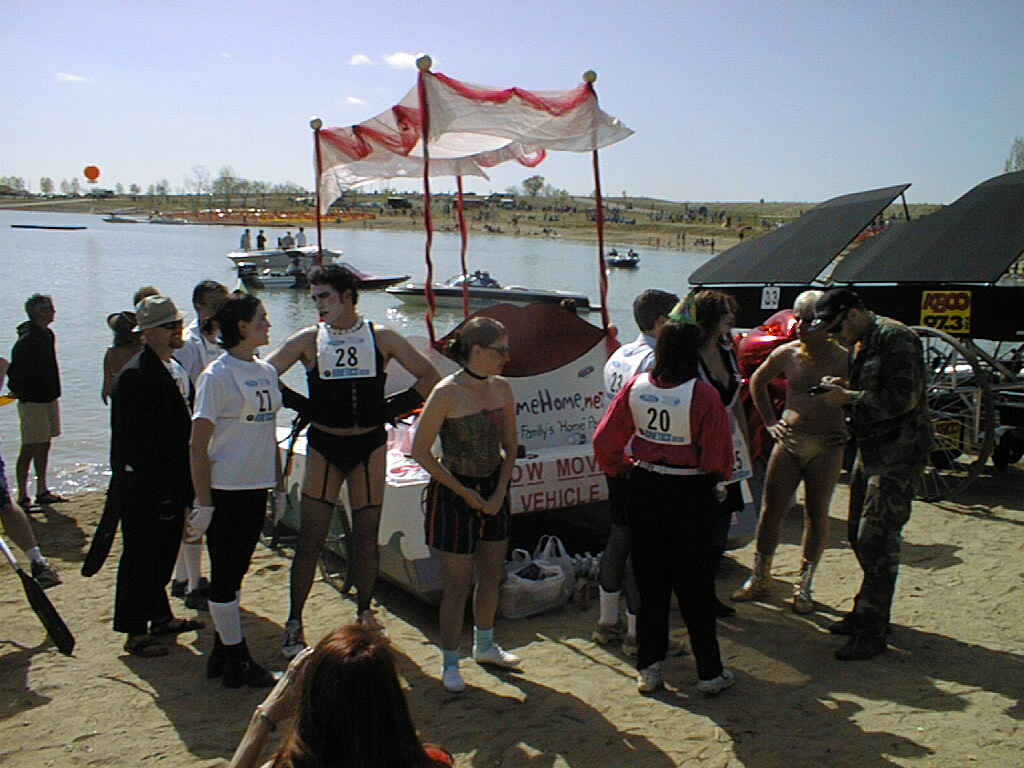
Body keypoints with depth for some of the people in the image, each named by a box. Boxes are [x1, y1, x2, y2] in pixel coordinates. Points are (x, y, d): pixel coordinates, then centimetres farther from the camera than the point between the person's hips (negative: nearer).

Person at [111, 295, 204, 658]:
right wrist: (158, 488, -21)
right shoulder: (135, 375, -18)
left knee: (164, 553, 18)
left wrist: (183, 485, 14)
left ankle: (160, 617, 31)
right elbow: (135, 439, -21)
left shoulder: (178, 370, 11)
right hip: (143, 488, -8)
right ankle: (134, 632, 12)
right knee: (140, 555, 2)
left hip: (171, 484, 8)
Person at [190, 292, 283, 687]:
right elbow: (199, 444, -14)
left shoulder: (266, 371, 9)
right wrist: (203, 503, -15)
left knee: (235, 572, 16)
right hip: (225, 490, -7)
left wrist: (279, 485, 15)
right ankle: (236, 661, 15)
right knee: (225, 573, 5)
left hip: (256, 488, 7)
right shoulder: (218, 375, -13)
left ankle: (223, 652, 28)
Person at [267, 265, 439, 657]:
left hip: (369, 446, 1)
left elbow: (429, 377, 6)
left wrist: (393, 407, -1)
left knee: (367, 533, 6)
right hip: (323, 446, -1)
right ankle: (293, 623, 8)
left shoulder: (382, 339, 1)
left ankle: (364, 611, 24)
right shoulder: (308, 340, 0)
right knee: (310, 536, -2)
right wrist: (304, 406, -6)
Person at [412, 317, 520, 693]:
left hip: (493, 489, 6)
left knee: (493, 574, 18)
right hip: (454, 493, -6)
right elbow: (420, 451, -15)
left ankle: (485, 646, 40)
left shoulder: (501, 388, 0)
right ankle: (450, 663, 19)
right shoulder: (447, 392, -17)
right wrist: (466, 493, -12)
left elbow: (509, 447, 8)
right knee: (458, 583, 2)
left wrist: (499, 492, -4)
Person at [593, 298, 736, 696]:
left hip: (645, 489, 3)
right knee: (695, 587, 9)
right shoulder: (703, 395, -19)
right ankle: (709, 673, 19)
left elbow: (604, 441, -2)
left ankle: (648, 667, 22)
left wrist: (622, 468, 16)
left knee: (650, 582, 15)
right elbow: (718, 454, -12)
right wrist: (720, 478, 9)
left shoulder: (635, 387, -8)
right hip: (692, 495, -3)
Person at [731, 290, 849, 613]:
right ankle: (760, 577, 19)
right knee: (771, 510, 4)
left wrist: (848, 432, -8)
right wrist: (770, 421, 11)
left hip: (827, 447, -2)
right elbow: (757, 381, 16)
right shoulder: (786, 354, 0)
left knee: (816, 516, 7)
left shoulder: (844, 359, -7)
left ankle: (805, 585, 21)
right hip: (789, 441, 2)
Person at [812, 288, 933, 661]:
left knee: (877, 540, -9)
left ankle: (871, 632, -2)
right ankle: (871, 613, 28)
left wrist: (848, 399, -18)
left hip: (899, 455, -10)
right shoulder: (864, 343, 16)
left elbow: (903, 397, -24)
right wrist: (844, 391, 2)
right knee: (858, 535, 14)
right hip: (871, 451, 10)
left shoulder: (895, 338, -15)